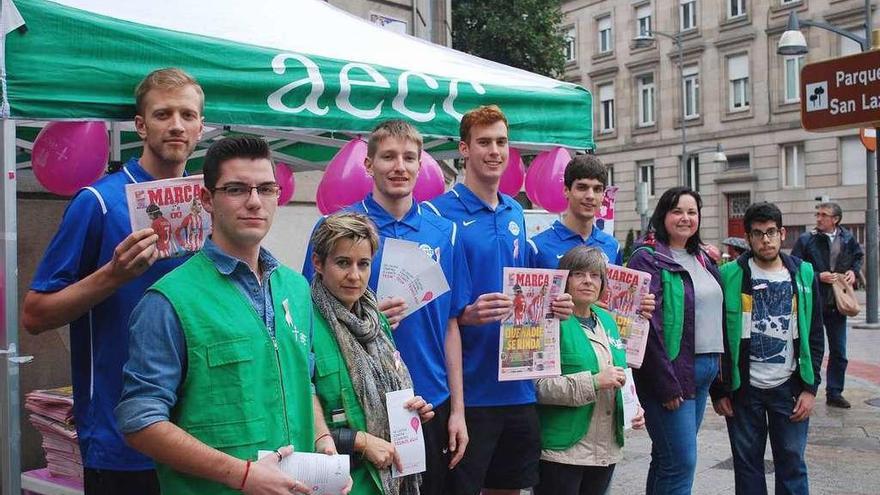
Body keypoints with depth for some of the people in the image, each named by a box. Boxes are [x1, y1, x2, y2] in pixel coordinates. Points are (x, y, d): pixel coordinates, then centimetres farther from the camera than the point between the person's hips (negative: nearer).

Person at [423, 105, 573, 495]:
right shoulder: (440, 213, -10)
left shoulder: (515, 213, 11)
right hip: (468, 388, -6)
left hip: (518, 385, 7)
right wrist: (466, 316, -28)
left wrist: (549, 304, 0)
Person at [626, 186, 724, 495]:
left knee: (668, 457, 15)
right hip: (672, 373, -8)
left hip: (704, 372, 8)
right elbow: (648, 325, -17)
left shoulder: (702, 259, 16)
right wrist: (665, 384, -19)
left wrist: (719, 365, 13)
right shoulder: (648, 258, -10)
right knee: (681, 461, -7)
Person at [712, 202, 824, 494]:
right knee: (747, 464, 8)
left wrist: (810, 388, -1)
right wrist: (718, 391, -3)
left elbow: (815, 337, 7)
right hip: (743, 388, -1)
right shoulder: (730, 276, -3)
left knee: (792, 463, 6)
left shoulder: (804, 275, 4)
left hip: (789, 387, 1)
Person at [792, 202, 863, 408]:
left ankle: (834, 393, 23)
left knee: (839, 352, 11)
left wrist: (853, 271, 3)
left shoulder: (847, 238, 3)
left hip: (837, 304, 4)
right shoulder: (806, 240, -7)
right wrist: (818, 276, -16)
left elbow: (859, 256, 21)